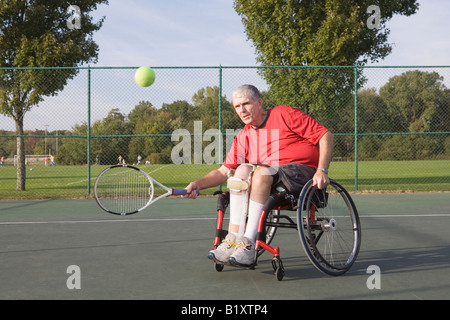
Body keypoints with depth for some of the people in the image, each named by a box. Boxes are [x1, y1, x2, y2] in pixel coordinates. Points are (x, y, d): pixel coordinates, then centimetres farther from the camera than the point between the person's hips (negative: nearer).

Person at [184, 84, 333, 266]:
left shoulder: (285, 114, -1)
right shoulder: (243, 137, 14)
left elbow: (326, 136, -3)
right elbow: (223, 172, 12)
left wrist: (322, 170, -16)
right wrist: (198, 184, -5)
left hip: (302, 171, -5)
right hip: (273, 179, 5)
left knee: (261, 172, -31)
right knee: (242, 169, -21)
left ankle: (248, 244, -32)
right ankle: (233, 240, -27)